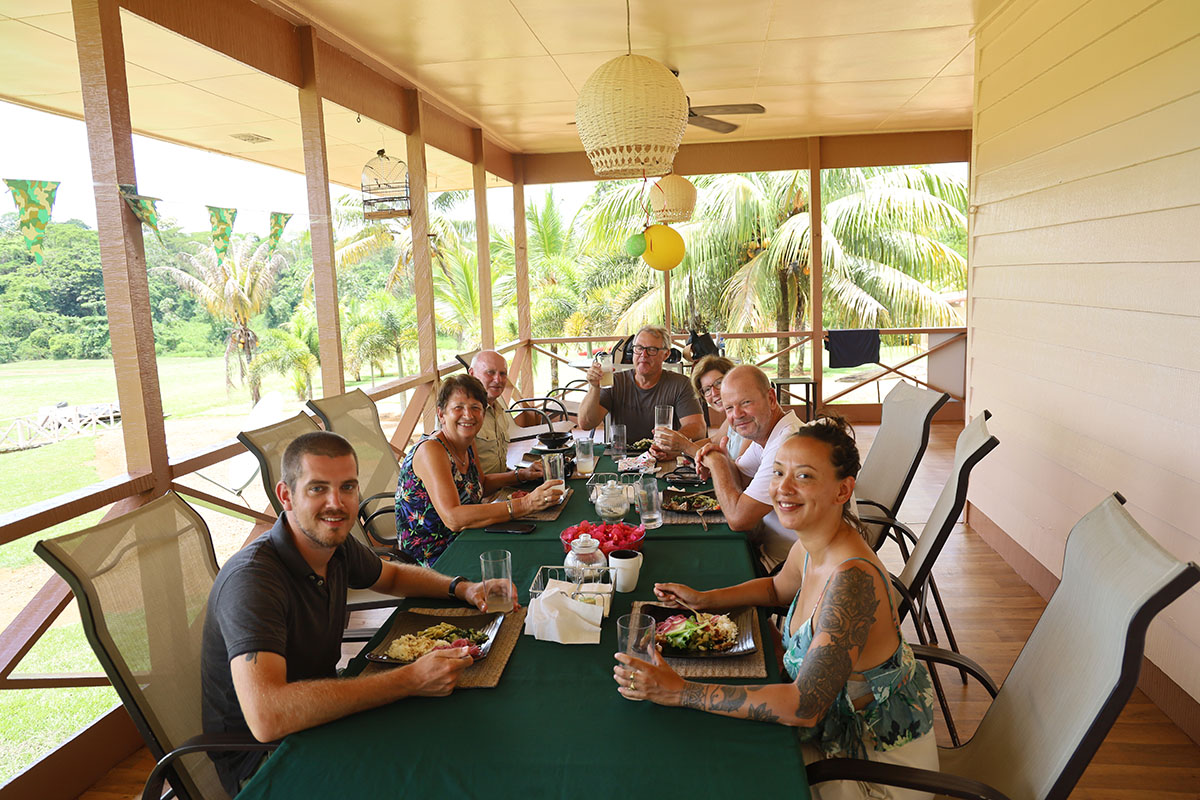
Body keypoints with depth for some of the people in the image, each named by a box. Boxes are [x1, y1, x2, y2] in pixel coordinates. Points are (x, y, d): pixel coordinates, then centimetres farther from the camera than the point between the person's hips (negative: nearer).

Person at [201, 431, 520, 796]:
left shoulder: (337, 544, -5)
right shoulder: (251, 578, -30)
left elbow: (392, 575, 18)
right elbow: (266, 717, -41)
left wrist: (462, 588, -2)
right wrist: (410, 681, -38)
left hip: (320, 710, 7)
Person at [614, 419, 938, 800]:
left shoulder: (851, 579, -36)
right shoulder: (811, 546, -8)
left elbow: (805, 707, -37)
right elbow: (777, 588, 16)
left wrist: (680, 692, -35)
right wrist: (703, 599, 1)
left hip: (877, 753, -7)